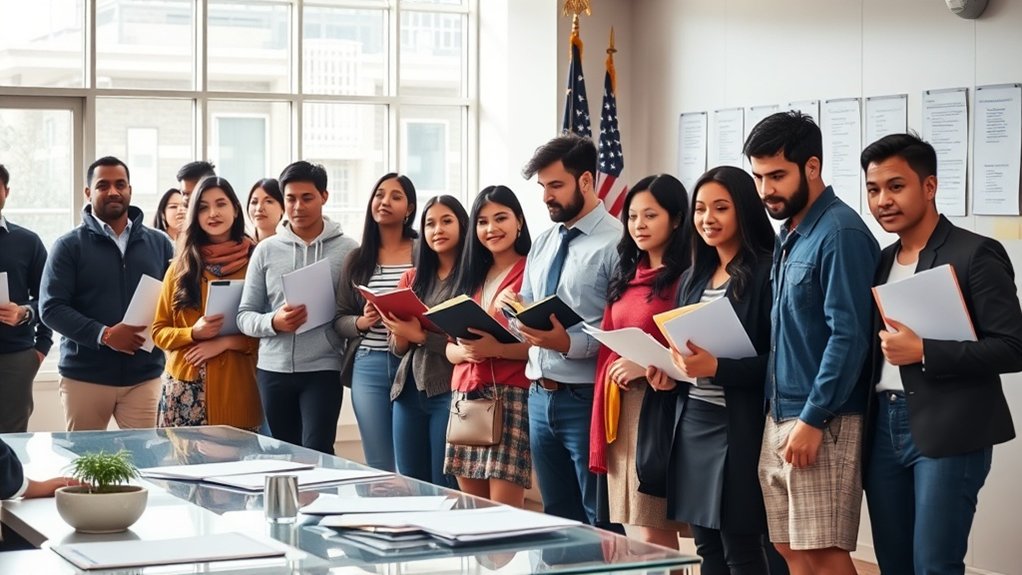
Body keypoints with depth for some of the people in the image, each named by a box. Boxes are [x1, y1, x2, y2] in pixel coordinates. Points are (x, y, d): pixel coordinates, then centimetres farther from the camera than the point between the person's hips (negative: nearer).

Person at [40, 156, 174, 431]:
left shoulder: (159, 243, 11)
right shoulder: (69, 245, 2)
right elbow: (51, 308, -5)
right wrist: (104, 335, -16)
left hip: (144, 375, 2)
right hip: (84, 376, -1)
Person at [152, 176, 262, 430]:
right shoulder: (181, 266, 10)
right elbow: (159, 331, 11)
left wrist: (225, 342, -12)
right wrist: (194, 333, -8)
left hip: (236, 388, -1)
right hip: (185, 389, 2)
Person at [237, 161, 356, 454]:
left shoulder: (347, 249, 2)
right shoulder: (266, 250, 7)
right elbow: (245, 315, 6)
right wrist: (273, 322, -13)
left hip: (323, 369, -3)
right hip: (274, 369, 3)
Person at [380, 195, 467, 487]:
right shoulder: (413, 279, 14)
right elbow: (398, 349, 16)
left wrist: (422, 335, -18)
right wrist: (399, 331, -5)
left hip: (450, 391, -6)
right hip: (409, 390, 6)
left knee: (446, 492, -3)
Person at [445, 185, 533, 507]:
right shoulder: (472, 276, 19)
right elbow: (450, 348, 16)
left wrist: (496, 348, -23)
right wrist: (465, 351, -6)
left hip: (512, 397, -6)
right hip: (466, 398, 7)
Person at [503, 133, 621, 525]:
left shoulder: (616, 244, -12)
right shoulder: (542, 244, 13)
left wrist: (570, 343, -25)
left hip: (585, 400, -8)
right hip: (540, 396, 8)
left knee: (600, 520, 1)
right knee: (557, 516, 16)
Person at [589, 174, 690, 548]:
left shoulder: (685, 278, -7)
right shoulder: (626, 276, 17)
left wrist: (648, 365, -18)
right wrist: (601, 415, 13)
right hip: (619, 407, 8)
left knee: (654, 532, -7)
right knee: (637, 530, 9)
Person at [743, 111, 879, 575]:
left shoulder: (841, 234, -13)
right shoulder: (789, 234, 14)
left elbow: (849, 335, -19)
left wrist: (812, 419, -20)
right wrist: (780, 417, 13)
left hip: (821, 423, -9)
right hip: (778, 418, 9)